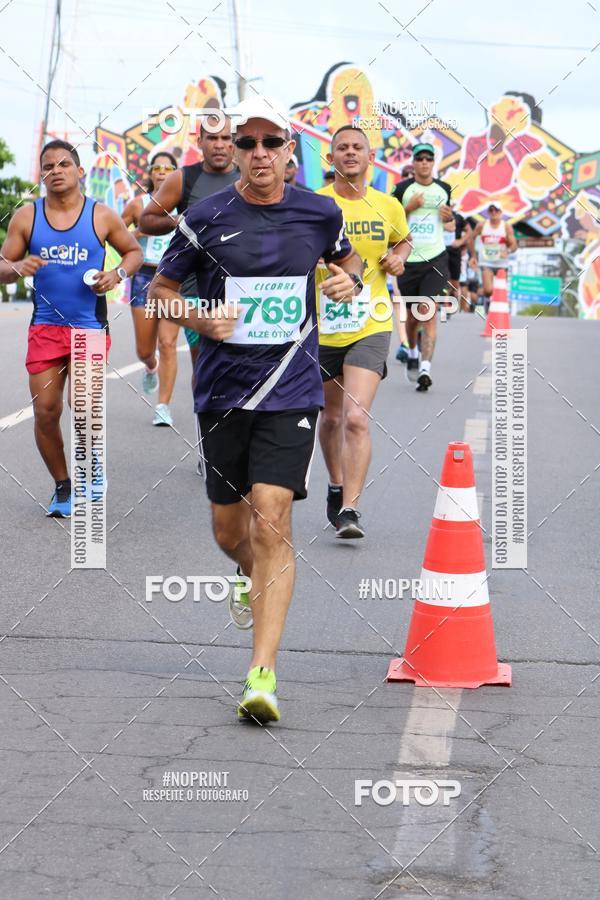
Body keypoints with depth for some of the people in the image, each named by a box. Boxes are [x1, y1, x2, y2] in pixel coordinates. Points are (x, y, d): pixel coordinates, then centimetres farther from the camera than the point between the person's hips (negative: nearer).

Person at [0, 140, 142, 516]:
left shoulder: (102, 216, 0)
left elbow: (134, 251, 12)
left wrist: (118, 274, -8)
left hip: (90, 328, -2)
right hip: (45, 327, 2)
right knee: (45, 411, 0)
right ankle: (63, 485, 19)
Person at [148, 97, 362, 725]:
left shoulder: (319, 213, 2)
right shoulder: (205, 218, -2)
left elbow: (346, 259, 23)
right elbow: (160, 289, 9)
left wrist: (349, 279, 0)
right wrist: (199, 319, -11)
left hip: (291, 389, -1)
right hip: (222, 390, 1)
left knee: (271, 523, -15)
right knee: (230, 532, 12)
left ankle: (262, 676, -14)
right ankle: (255, 578, 50)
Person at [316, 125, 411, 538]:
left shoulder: (388, 206, 3)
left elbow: (403, 239, 24)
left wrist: (398, 257, 3)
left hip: (370, 327, -1)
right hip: (322, 328, 1)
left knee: (356, 418, -17)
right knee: (331, 416, 17)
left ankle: (350, 508, -15)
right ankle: (336, 487, 41)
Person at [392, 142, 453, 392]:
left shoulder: (443, 189, 8)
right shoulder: (403, 188, 0)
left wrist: (449, 216, 0)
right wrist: (409, 208, -13)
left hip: (435, 258, 0)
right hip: (408, 259, 0)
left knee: (428, 312, -14)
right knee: (412, 315, 10)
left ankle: (425, 369, -18)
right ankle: (413, 352, 41)